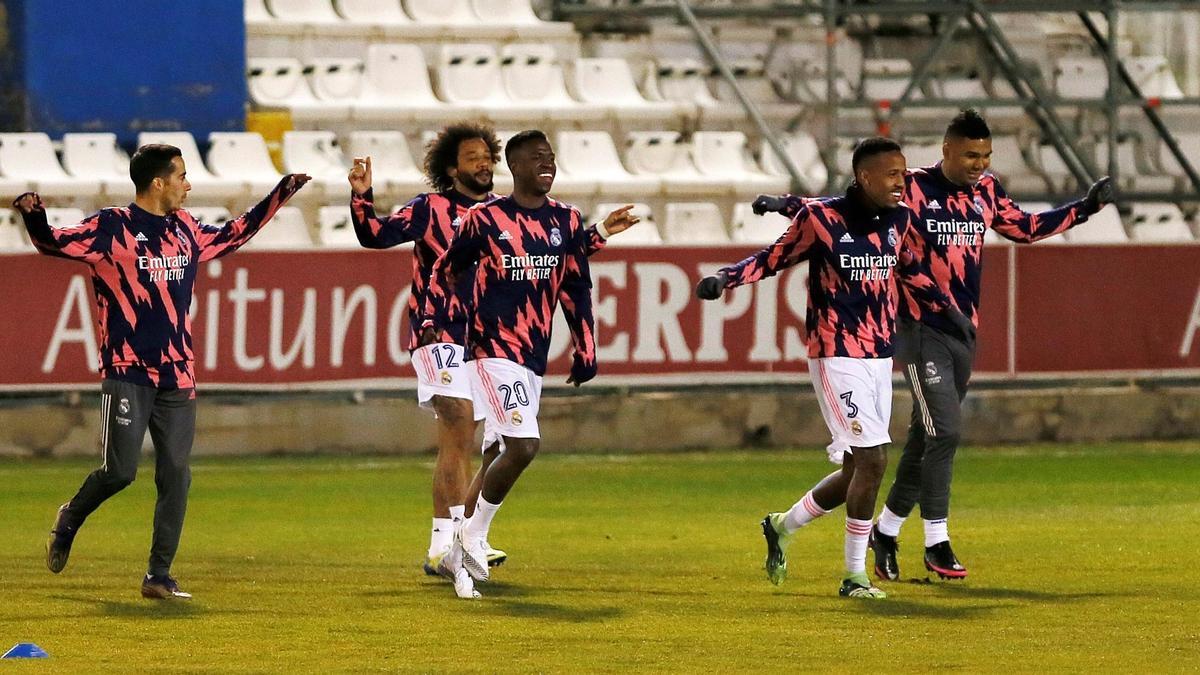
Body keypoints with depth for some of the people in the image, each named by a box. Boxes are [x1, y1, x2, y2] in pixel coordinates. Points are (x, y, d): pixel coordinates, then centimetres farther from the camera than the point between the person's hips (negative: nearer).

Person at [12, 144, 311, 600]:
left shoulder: (186, 230, 13)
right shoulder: (111, 228, -5)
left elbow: (232, 237, 31)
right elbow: (54, 243, -9)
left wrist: (279, 196, 33)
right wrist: (34, 216, -30)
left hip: (177, 377, 5)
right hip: (127, 374, -5)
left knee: (176, 476, 0)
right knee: (119, 471, -10)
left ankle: (159, 575, 6)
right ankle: (69, 519, 21)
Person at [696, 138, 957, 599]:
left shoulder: (898, 221, 6)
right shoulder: (821, 218, -12)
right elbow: (775, 257, -4)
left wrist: (945, 308, 25)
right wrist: (724, 279, -18)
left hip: (880, 358, 7)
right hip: (837, 357, -7)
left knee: (859, 469, 10)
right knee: (872, 460, -13)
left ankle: (782, 527, 32)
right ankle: (854, 576, -1)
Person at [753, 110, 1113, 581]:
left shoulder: (986, 192, 7)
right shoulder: (912, 189, -11)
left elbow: (1025, 228, 22)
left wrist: (1085, 208, 16)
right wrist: (789, 205, -20)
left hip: (964, 333, 6)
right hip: (920, 330, -6)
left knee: (927, 437, 11)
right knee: (945, 431, -13)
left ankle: (886, 530, 24)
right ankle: (936, 543, -6)